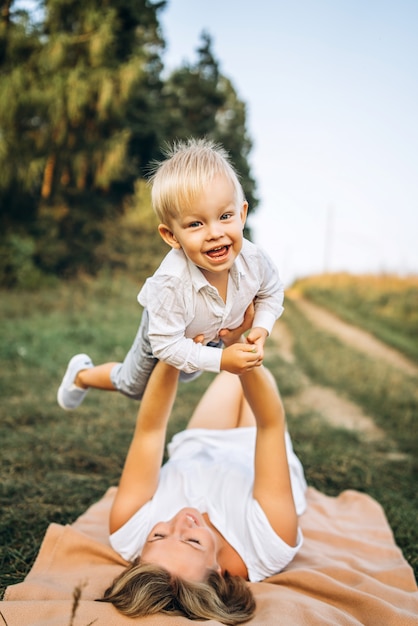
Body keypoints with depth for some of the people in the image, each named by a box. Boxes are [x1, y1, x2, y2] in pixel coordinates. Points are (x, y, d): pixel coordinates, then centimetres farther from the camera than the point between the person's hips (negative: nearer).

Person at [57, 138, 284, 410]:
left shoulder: (254, 260, -35)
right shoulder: (171, 284, -49)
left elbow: (272, 292, -11)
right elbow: (166, 345, -38)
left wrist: (261, 329, -25)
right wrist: (220, 360, -43)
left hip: (214, 336, 4)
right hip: (164, 338, -3)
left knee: (187, 375, 37)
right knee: (132, 385, 26)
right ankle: (82, 374, 52)